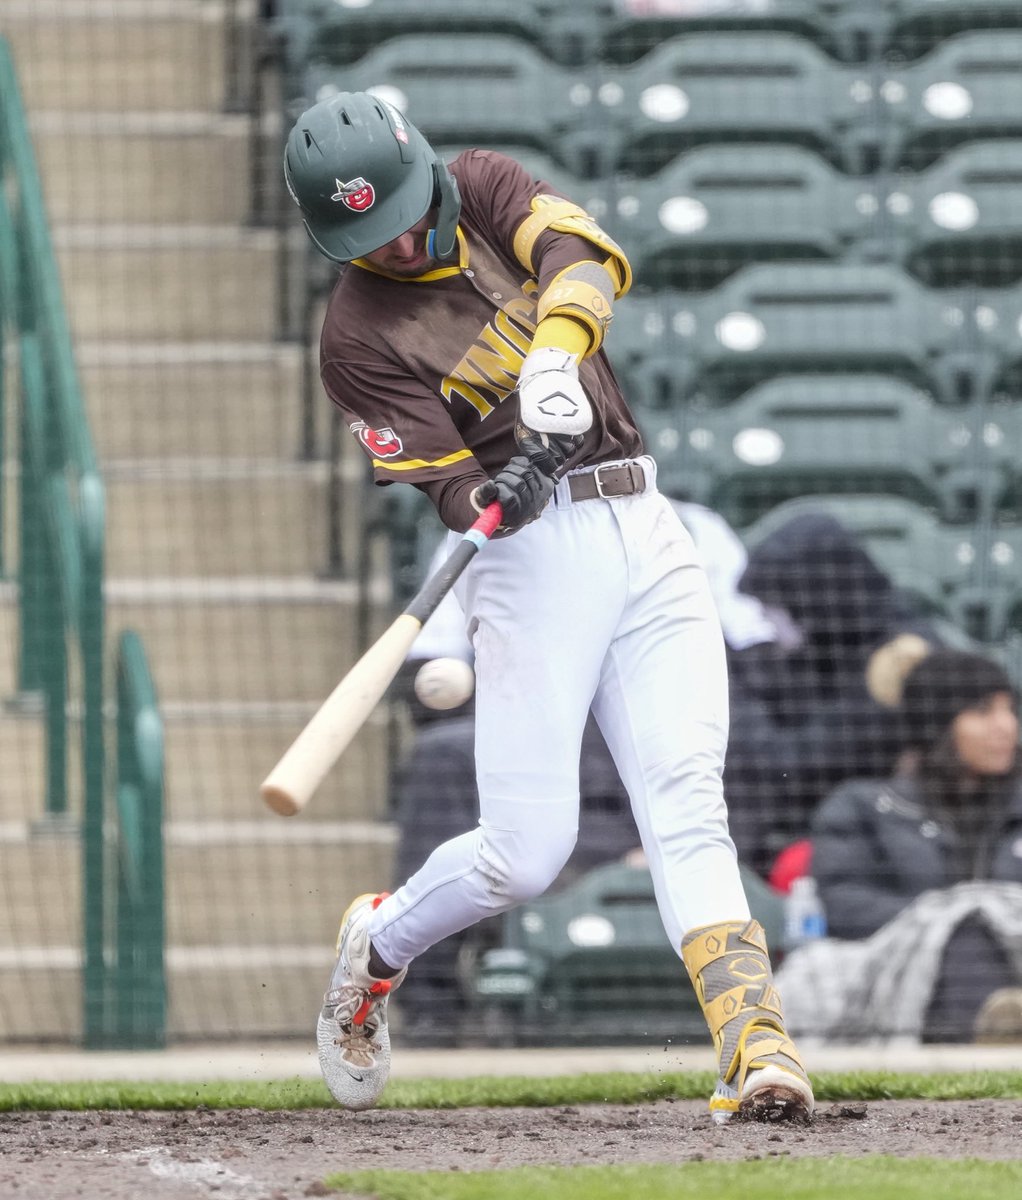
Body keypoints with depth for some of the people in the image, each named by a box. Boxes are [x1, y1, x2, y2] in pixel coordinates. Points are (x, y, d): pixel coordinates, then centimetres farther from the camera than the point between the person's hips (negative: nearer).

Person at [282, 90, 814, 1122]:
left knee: (686, 809, -10)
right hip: (533, 553, -3)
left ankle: (754, 1047, -21)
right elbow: (452, 494, -12)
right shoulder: (359, 339, -5)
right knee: (525, 855, -7)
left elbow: (591, 257, -12)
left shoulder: (481, 188, 7)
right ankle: (377, 944, 22)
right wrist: (504, 493, -35)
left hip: (644, 529, 4)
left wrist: (554, 355, -31)